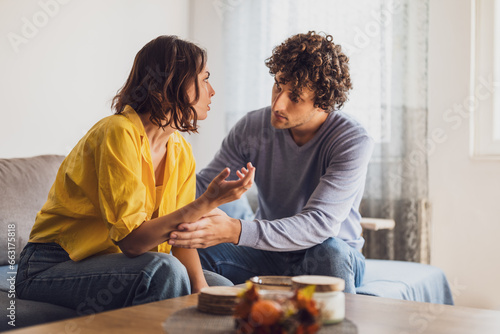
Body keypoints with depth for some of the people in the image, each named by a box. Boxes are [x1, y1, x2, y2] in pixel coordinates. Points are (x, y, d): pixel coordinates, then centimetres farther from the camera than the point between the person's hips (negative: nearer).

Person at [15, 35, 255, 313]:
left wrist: (200, 287, -15)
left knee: (222, 289, -4)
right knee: (163, 270, -31)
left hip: (119, 262, 8)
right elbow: (132, 240, -29)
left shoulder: (181, 151, 3)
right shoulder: (118, 133, -23)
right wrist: (207, 203, -33)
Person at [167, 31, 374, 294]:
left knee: (330, 250, -38)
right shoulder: (253, 127, -8)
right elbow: (201, 187, -3)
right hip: (270, 252, 3)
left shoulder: (353, 142, -21)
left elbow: (319, 224, -33)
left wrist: (235, 231, -45)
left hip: (336, 256, -2)